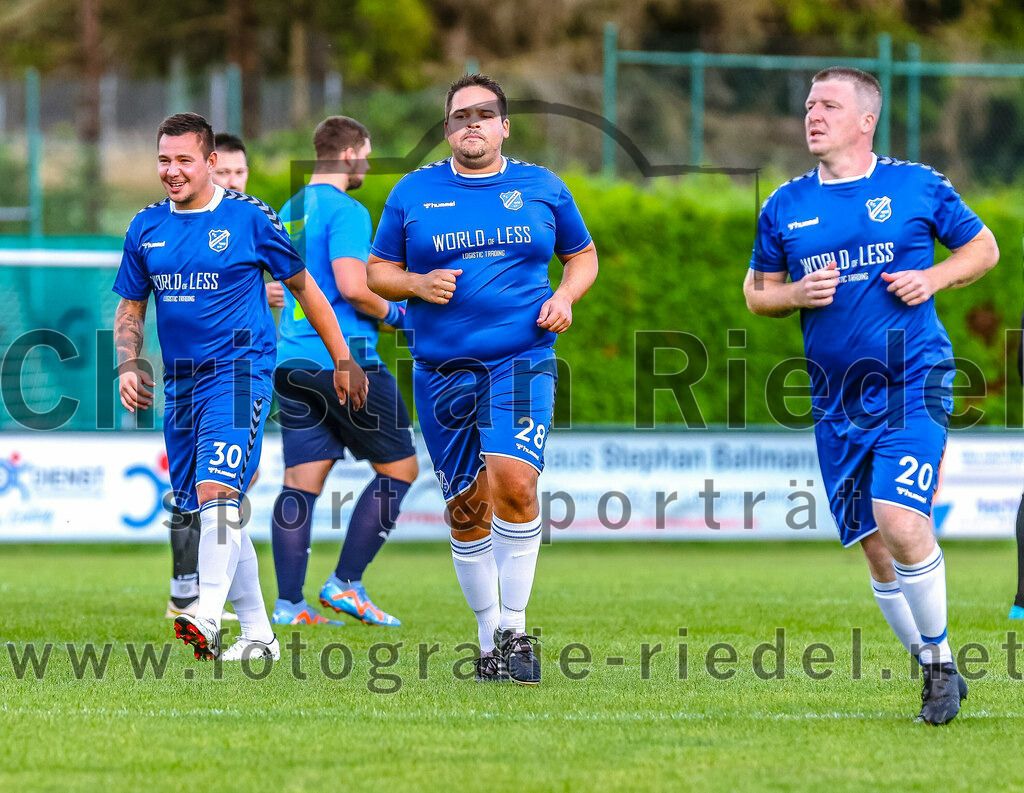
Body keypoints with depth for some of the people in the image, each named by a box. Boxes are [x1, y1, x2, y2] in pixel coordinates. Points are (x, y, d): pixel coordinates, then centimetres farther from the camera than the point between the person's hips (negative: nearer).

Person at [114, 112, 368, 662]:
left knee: (216, 491, -24)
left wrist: (344, 362, 8)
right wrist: (128, 366, 0)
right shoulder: (146, 228, 10)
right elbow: (130, 311, 18)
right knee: (201, 512, 8)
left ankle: (206, 618, -34)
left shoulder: (249, 218, -3)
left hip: (238, 371, -6)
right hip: (179, 384, 6)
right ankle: (257, 634, 17)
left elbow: (305, 289, 6)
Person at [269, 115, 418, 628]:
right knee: (399, 467, 3)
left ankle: (288, 602, -2)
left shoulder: (290, 211, 17)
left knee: (301, 480, 4)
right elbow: (352, 286, -21)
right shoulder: (345, 210, -10)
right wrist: (392, 313, -3)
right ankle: (346, 583, -1)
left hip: (292, 360, 8)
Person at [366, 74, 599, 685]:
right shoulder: (413, 193, 8)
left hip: (521, 360, -2)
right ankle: (489, 638, 18)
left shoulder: (542, 188, 9)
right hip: (442, 370, 2)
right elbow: (377, 269, 14)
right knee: (466, 509, 4)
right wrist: (416, 283, -7)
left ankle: (514, 627, -11)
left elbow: (583, 254, 20)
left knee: (513, 481, -22)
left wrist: (565, 296, 0)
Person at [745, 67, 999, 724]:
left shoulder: (917, 186, 1)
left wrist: (933, 278, -7)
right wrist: (796, 294, -4)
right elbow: (757, 292, 17)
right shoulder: (785, 207, 9)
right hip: (837, 400, 4)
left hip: (913, 382, -4)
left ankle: (941, 660, -3)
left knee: (901, 521, -21)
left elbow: (984, 247, 12)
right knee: (877, 549, 4)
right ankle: (937, 676, 19)